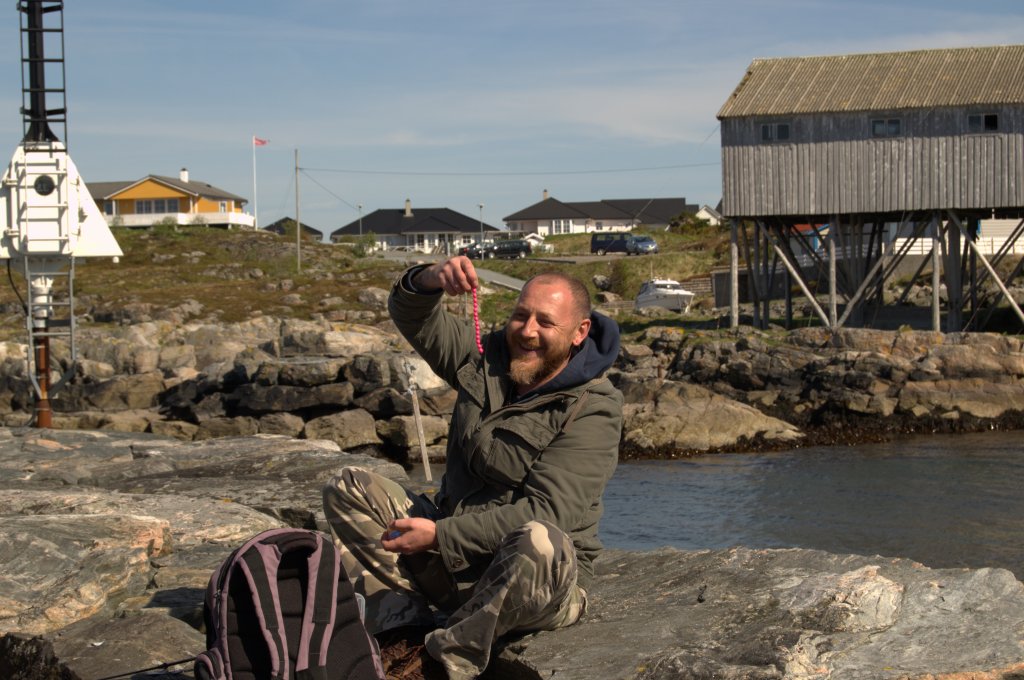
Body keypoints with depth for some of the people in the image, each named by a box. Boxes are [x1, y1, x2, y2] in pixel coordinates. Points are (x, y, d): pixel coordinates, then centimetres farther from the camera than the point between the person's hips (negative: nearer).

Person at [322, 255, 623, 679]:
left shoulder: (593, 411, -15)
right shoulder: (487, 359, 5)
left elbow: (545, 513, -24)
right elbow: (411, 317, 6)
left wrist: (441, 534, -25)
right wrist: (431, 280, -18)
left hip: (541, 579, -6)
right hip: (453, 553, 6)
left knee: (538, 542, -42)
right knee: (348, 488, -1)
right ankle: (402, 614, -19)